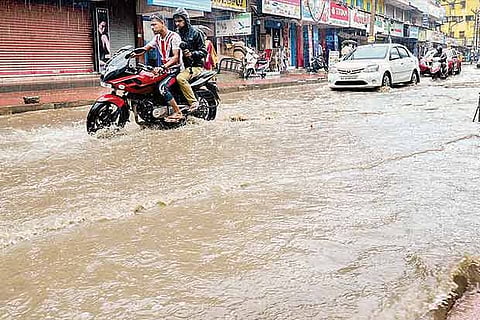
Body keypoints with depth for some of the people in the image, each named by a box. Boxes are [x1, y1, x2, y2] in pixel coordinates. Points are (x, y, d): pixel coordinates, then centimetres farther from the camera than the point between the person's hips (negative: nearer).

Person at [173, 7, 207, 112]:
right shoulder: (178, 34, 17)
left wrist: (192, 54, -23)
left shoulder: (195, 33, -3)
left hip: (195, 65, -8)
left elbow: (203, 52, -7)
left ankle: (193, 102, -29)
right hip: (184, 65, 8)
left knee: (180, 78, -34)